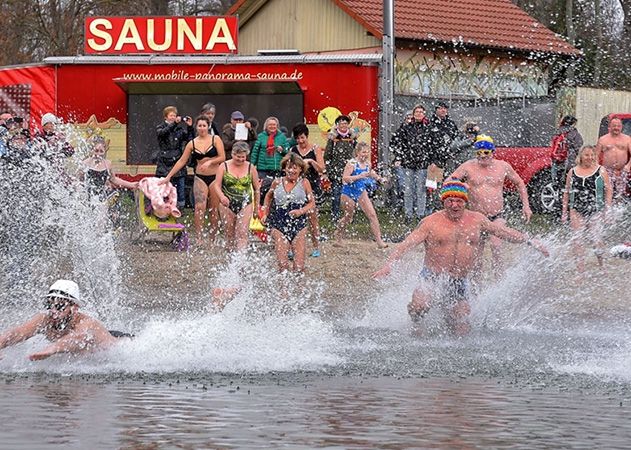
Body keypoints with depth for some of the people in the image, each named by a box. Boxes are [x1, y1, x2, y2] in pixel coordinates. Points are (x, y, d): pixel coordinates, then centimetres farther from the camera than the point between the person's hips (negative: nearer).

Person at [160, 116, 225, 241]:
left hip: (215, 177, -1)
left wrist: (210, 162, -20)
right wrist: (168, 177, 6)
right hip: (200, 178, 1)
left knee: (214, 210, 5)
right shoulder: (192, 144, 6)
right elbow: (181, 161, 9)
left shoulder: (216, 139, 1)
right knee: (199, 207, -16)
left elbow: (222, 157, -4)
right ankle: (198, 238, -19)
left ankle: (212, 239, 14)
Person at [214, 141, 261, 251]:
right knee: (230, 235, 6)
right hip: (227, 205, 1)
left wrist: (256, 208, 12)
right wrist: (222, 197, -26)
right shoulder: (224, 167, 1)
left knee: (242, 234, -12)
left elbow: (256, 189, 11)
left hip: (245, 205, -1)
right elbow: (217, 185, -5)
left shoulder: (251, 168, 3)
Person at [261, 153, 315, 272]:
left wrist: (301, 211, -12)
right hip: (279, 224, 1)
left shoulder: (304, 183, 3)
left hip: (299, 223, -1)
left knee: (299, 265, -6)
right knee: (282, 263, -9)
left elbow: (312, 203, 5)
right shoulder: (277, 182, 7)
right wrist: (265, 214, 19)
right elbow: (269, 197, 26)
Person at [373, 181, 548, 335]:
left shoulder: (476, 220, 5)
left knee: (462, 332, 4)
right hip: (433, 278, -4)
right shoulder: (431, 222, -7)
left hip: (460, 283, 4)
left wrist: (529, 241, 16)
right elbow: (407, 244, -14)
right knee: (419, 305, -34)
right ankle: (415, 325, 2)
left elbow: (503, 231, 17)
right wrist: (389, 264, -27)